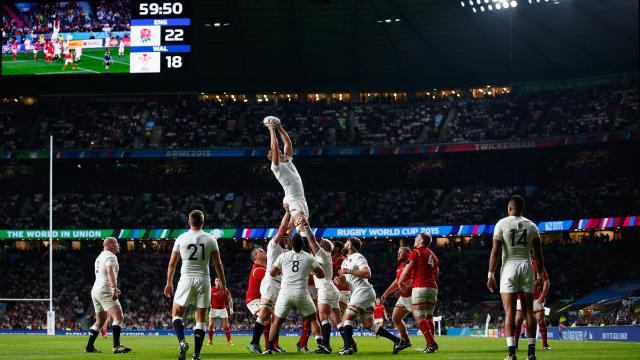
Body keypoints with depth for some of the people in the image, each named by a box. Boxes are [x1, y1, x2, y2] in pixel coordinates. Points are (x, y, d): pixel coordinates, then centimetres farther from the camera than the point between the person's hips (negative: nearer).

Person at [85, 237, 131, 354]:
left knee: (100, 321, 21)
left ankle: (89, 347, 25)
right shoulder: (110, 256, -8)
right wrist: (114, 288, -36)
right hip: (105, 291, -10)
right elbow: (110, 272, -26)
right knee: (119, 317, -17)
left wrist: (113, 289, 42)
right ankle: (116, 346, -29)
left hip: (95, 291, 10)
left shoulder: (100, 257, 22)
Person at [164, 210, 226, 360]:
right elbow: (218, 263, 3)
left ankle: (182, 341, -14)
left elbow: (172, 263, 7)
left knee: (176, 314, 12)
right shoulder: (210, 239, 1)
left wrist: (169, 283, 18)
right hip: (204, 280, 1)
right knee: (201, 319, 6)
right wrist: (222, 282, 14)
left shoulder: (181, 239, 1)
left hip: (186, 279, -1)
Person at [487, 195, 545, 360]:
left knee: (510, 312, -4)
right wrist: (540, 275, 15)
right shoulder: (531, 226, 8)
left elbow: (495, 251, -7)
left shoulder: (502, 224, -2)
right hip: (527, 267, 3)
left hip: (509, 267, -3)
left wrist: (490, 275, -4)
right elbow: (538, 254, 8)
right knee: (529, 311, 7)